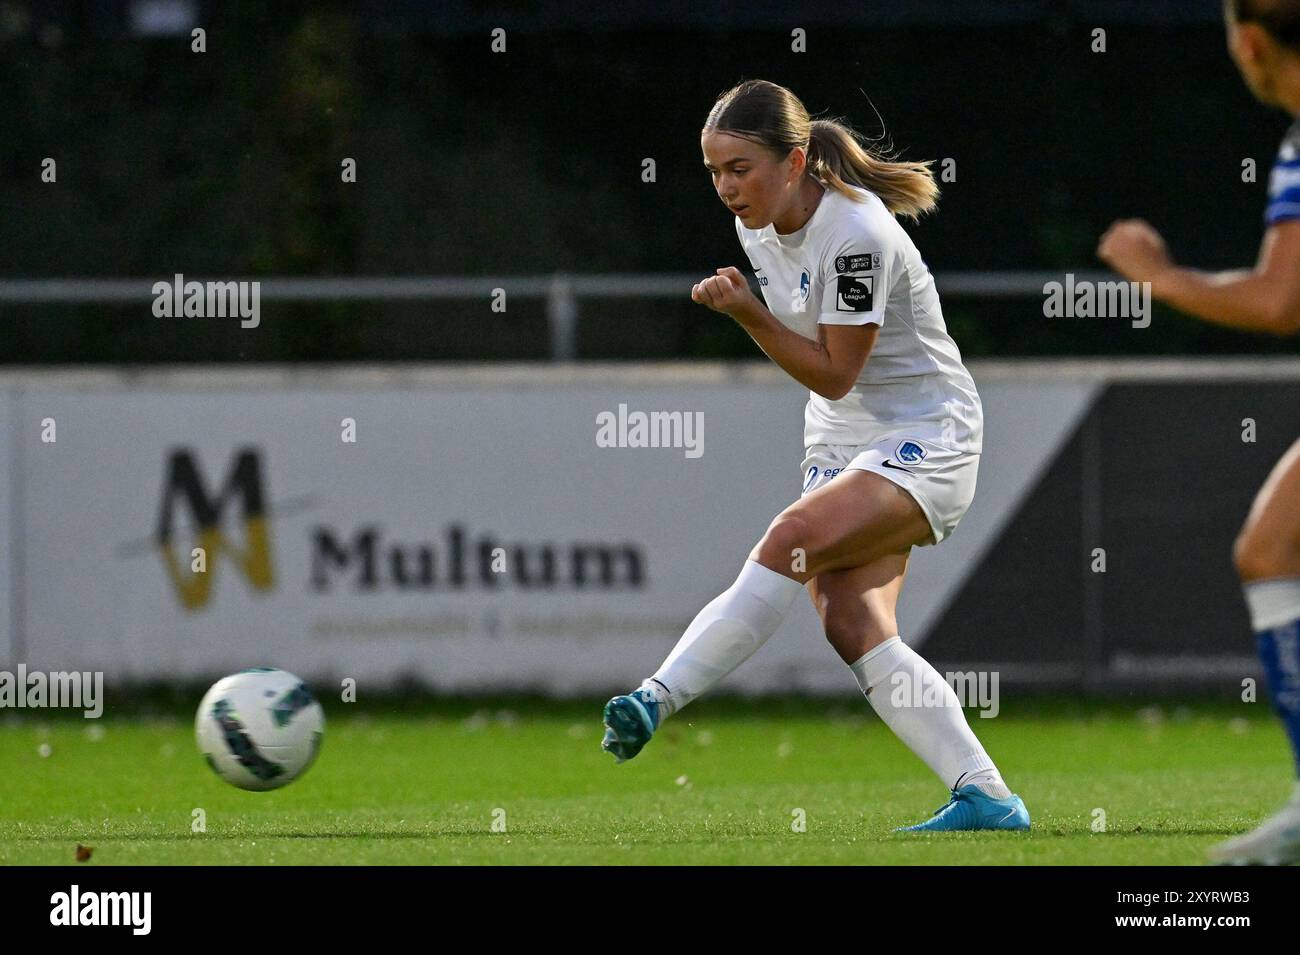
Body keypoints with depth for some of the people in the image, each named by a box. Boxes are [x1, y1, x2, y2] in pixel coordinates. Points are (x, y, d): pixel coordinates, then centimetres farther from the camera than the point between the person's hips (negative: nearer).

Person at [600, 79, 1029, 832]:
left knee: (793, 540, -29)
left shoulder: (856, 234, -23)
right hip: (843, 441, 8)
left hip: (927, 438, -8)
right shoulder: (760, 226, 3)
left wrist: (746, 312, -26)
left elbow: (834, 374, -21)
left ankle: (657, 699, -32)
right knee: (853, 628, -9)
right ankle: (987, 798, -10)